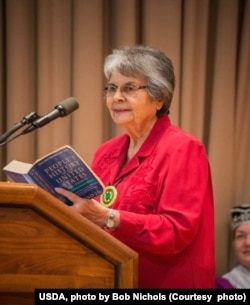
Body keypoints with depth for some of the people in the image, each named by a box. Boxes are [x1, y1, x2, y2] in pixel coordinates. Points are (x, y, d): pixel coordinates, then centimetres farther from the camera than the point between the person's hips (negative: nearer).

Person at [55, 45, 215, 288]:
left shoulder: (182, 149, -11)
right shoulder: (107, 152, 9)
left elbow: (178, 230, -21)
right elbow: (91, 214, 13)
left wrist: (107, 217, -29)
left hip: (164, 284, -6)